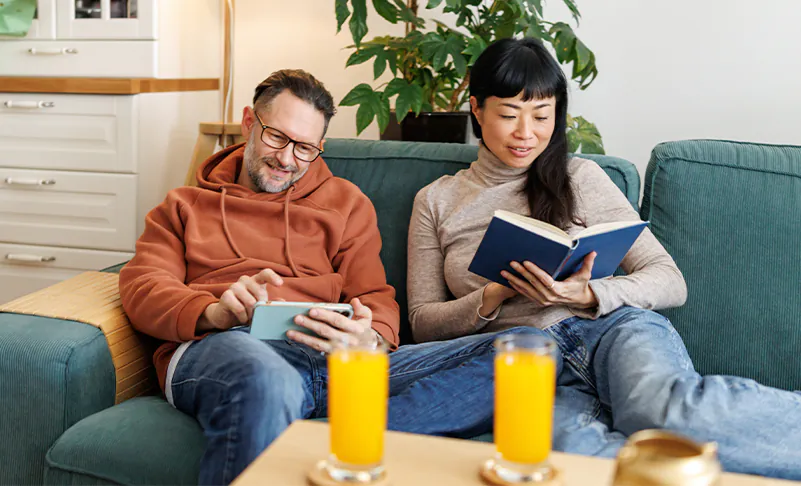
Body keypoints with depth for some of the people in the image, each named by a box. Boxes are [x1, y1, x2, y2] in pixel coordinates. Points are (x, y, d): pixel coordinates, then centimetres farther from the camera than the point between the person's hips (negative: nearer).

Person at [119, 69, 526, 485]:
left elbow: (376, 297, 19)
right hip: (222, 348, -2)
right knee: (267, 381, -45)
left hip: (330, 358, 3)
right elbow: (141, 288, 10)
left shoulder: (346, 203, 28)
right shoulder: (184, 206, 26)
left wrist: (370, 338, -8)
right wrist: (213, 311, -14)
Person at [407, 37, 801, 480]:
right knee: (573, 447, -40)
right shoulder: (436, 201, 17)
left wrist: (589, 296, -10)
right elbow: (423, 323, 14)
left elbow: (670, 281, 10)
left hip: (614, 330, 0)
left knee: (657, 405, -39)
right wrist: (494, 297, -6)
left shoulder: (580, 178, 14)